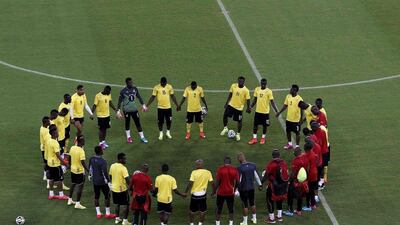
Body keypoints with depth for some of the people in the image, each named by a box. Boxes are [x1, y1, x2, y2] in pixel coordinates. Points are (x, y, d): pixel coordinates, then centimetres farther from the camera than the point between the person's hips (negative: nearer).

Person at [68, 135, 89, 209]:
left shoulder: (72, 148, -1)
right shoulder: (81, 151, -23)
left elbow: (70, 157, 11)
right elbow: (82, 162, -26)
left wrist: (70, 165, 26)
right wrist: (87, 170, -21)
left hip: (73, 170, 8)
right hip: (80, 171, -8)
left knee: (73, 184, 22)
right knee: (80, 187, 1)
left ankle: (70, 200, 33)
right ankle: (77, 204, 4)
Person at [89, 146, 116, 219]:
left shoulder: (92, 159, -4)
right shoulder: (103, 161, -24)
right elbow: (105, 172, -24)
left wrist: (90, 175, 32)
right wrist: (109, 182, -16)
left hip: (95, 181, 6)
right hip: (103, 181, -6)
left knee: (96, 196, 15)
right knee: (107, 196, 8)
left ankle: (98, 213, 19)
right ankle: (108, 213, 14)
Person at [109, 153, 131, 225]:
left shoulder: (112, 166, 0)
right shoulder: (123, 168, -21)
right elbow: (127, 179, -25)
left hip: (114, 188, 7)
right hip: (122, 189, -7)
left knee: (117, 204, 20)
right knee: (125, 205, 4)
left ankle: (117, 219, 28)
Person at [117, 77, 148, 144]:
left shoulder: (135, 89, 0)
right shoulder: (123, 91, -13)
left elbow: (139, 97, 14)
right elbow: (120, 101, -7)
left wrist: (143, 105, 15)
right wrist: (118, 110, -9)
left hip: (134, 109, 3)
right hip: (126, 110, -3)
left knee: (138, 123, 3)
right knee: (127, 123, 10)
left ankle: (142, 137, 8)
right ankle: (128, 137, 24)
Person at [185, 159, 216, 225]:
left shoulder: (194, 172, -11)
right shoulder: (208, 173, -3)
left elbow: (190, 183, -15)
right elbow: (212, 183, -2)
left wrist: (186, 192, -5)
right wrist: (214, 192, 12)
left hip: (194, 194, -2)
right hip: (203, 194, 2)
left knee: (192, 211, 14)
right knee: (203, 211, 14)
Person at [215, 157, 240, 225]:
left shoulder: (220, 169, -10)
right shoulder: (234, 169, -3)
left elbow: (218, 181, -11)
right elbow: (237, 182, -2)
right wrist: (235, 189, 16)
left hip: (221, 192, -2)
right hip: (230, 193, 2)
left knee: (219, 210, 9)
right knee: (231, 209, 11)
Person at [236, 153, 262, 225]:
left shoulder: (240, 168, -19)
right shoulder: (253, 165, -2)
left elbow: (238, 180, -16)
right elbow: (256, 176, 9)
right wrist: (260, 185, 21)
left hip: (243, 189, -5)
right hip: (251, 188, 5)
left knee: (245, 205, 3)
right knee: (252, 203, 20)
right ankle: (254, 219, 31)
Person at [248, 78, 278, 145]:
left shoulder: (269, 91, -13)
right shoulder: (257, 89, 0)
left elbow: (272, 101, -12)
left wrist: (276, 110, -19)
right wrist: (251, 107, 10)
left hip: (265, 111, -3)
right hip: (258, 111, 3)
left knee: (265, 125, 9)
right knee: (255, 124, 5)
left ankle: (263, 138, 26)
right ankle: (254, 138, 15)